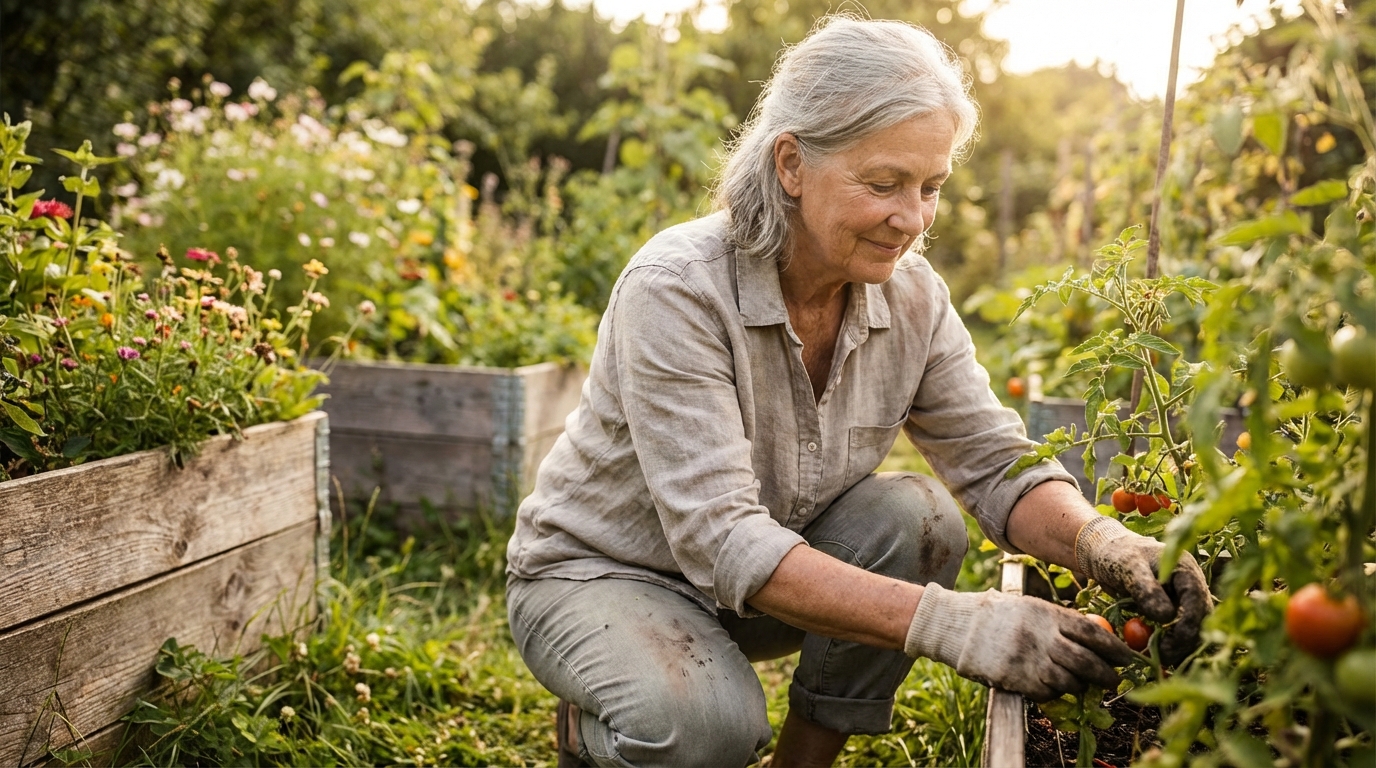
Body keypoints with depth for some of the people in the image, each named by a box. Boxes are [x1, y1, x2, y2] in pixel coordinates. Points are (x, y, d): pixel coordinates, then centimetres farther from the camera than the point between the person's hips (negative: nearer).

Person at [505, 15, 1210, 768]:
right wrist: (947, 621, -45)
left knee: (918, 516, -21)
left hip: (766, 579, 6)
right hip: (597, 572, -5)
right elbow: (721, 541, -36)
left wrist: (1102, 543, -34)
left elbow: (999, 463, -11)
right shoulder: (675, 290, -30)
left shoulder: (910, 295, -11)